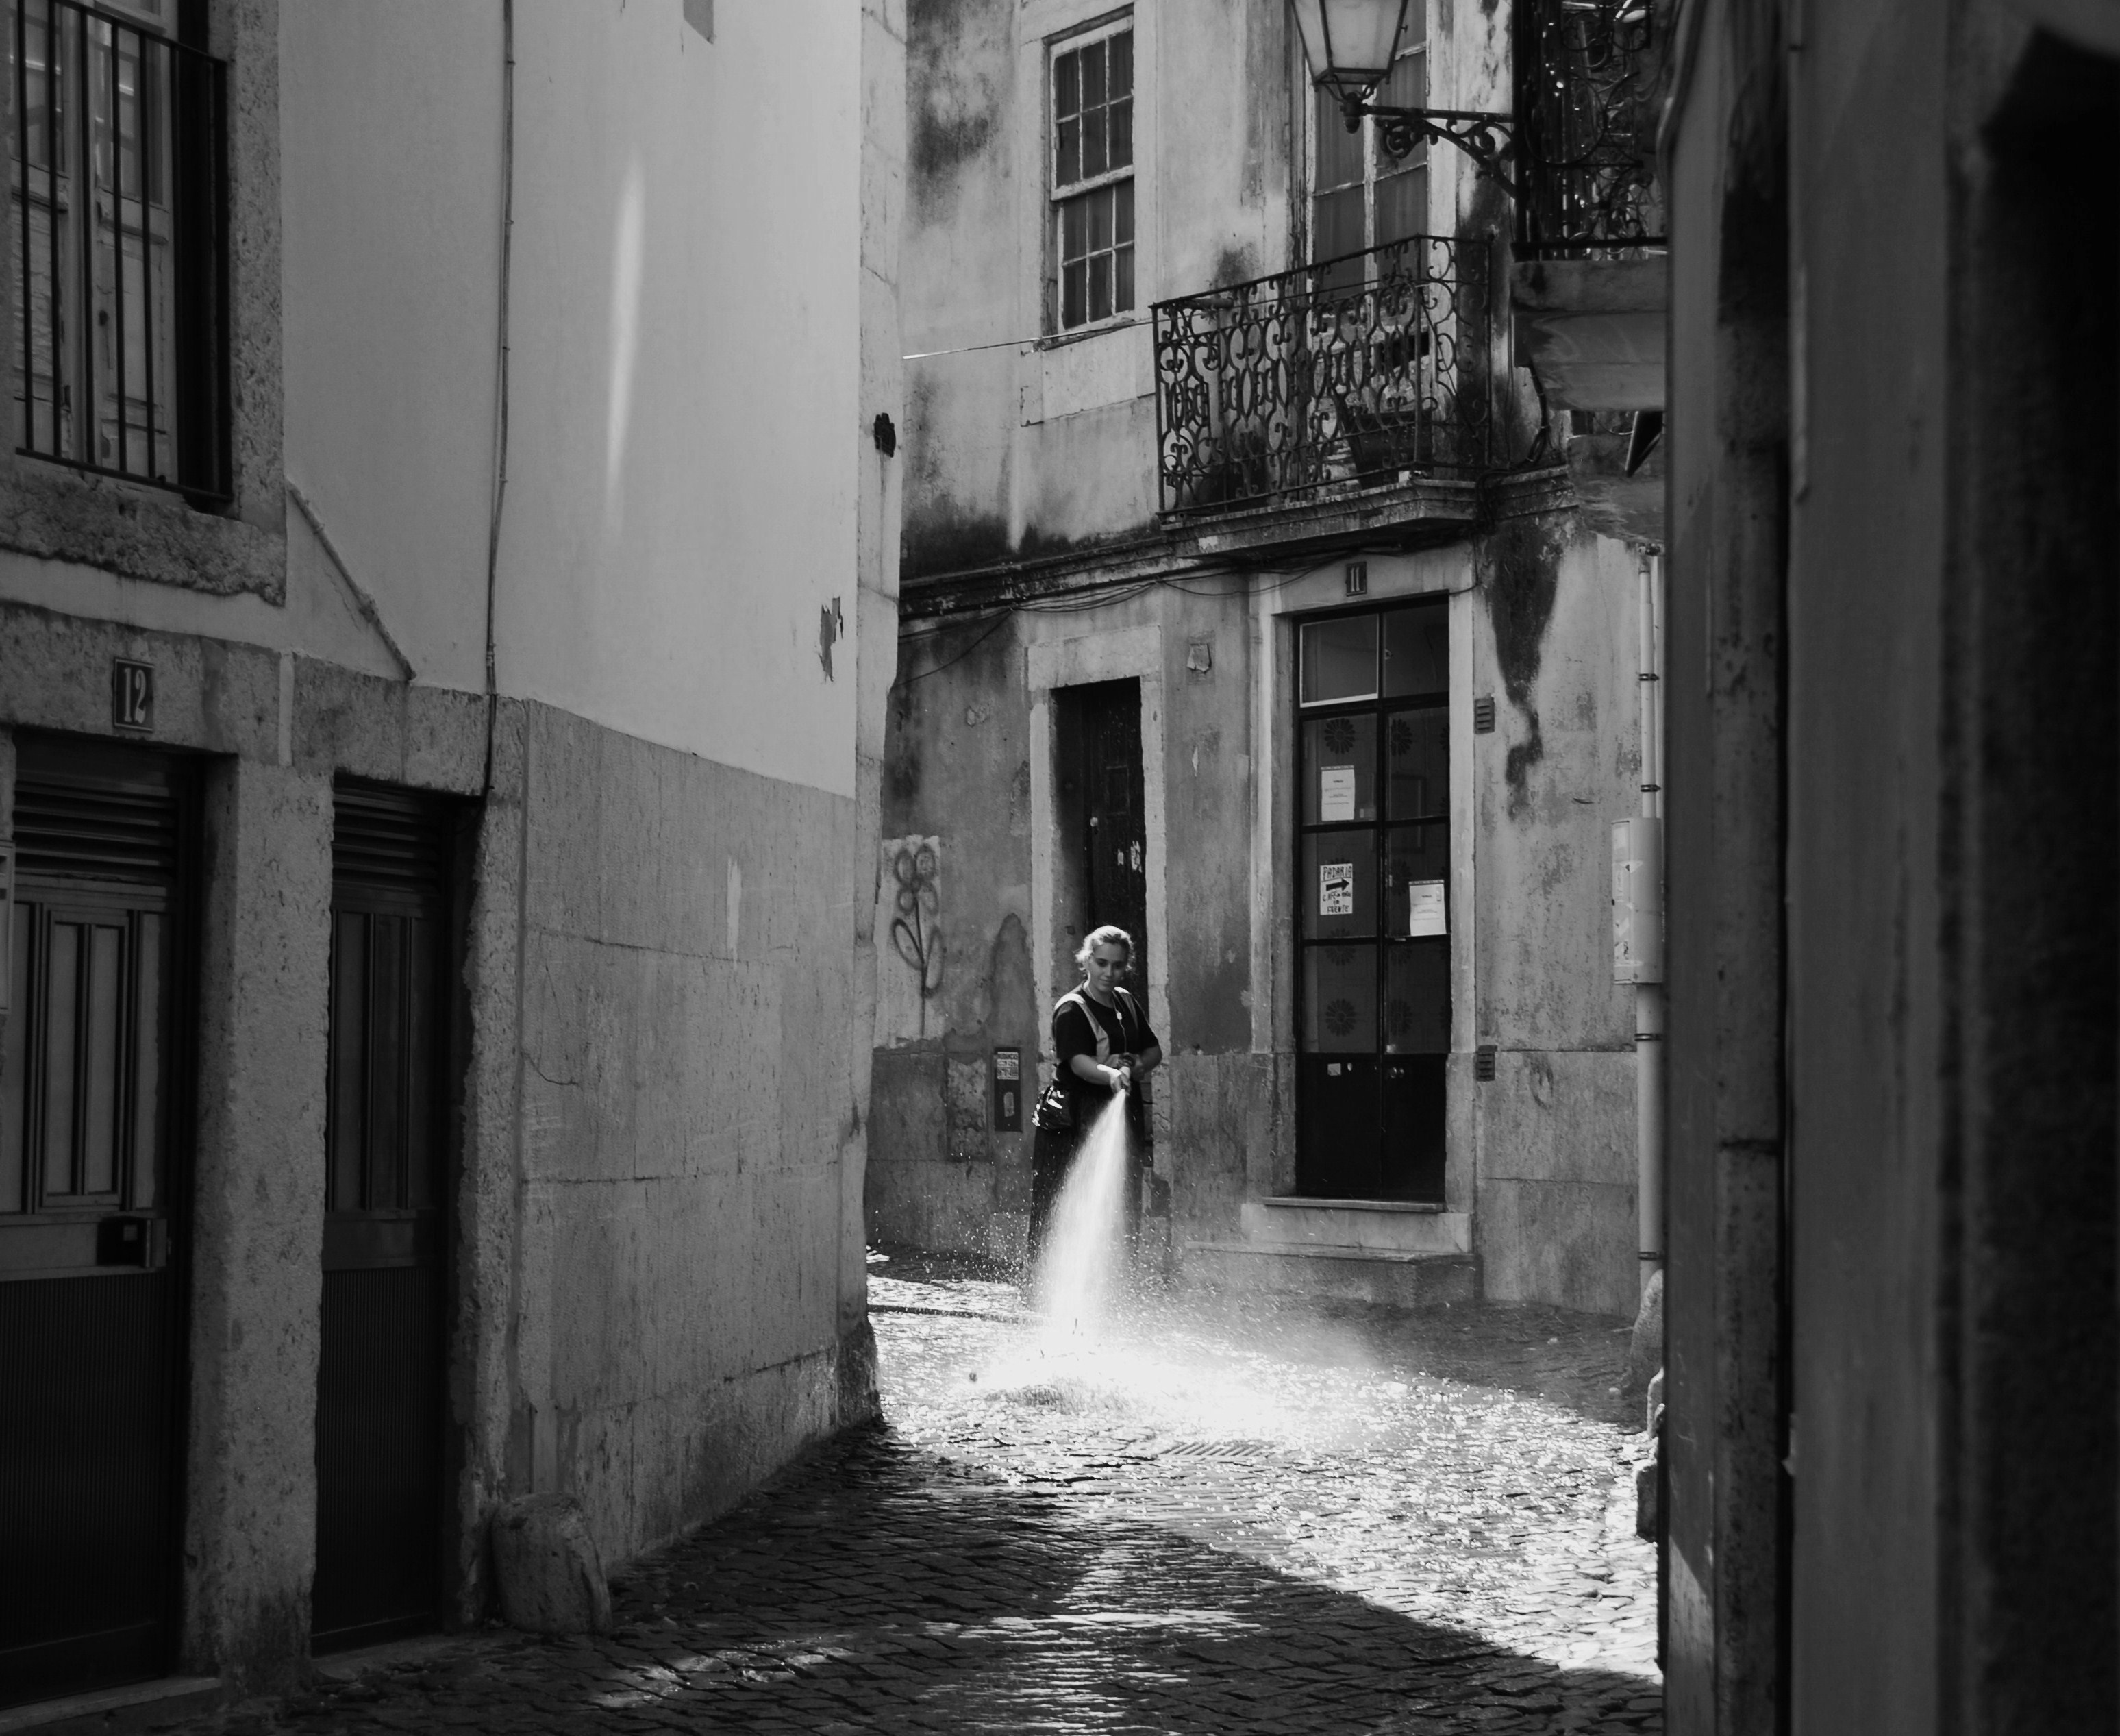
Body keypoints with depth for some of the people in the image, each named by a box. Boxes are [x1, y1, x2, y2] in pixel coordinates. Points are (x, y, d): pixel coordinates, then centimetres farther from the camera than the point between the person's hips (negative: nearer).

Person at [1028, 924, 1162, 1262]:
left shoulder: (1126, 1002, 13)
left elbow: (1155, 1051, 18)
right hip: (1076, 1124, -7)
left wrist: (1137, 1066, -5)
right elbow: (1078, 1061, -26)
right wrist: (1111, 1075, -46)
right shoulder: (1071, 1009, -11)